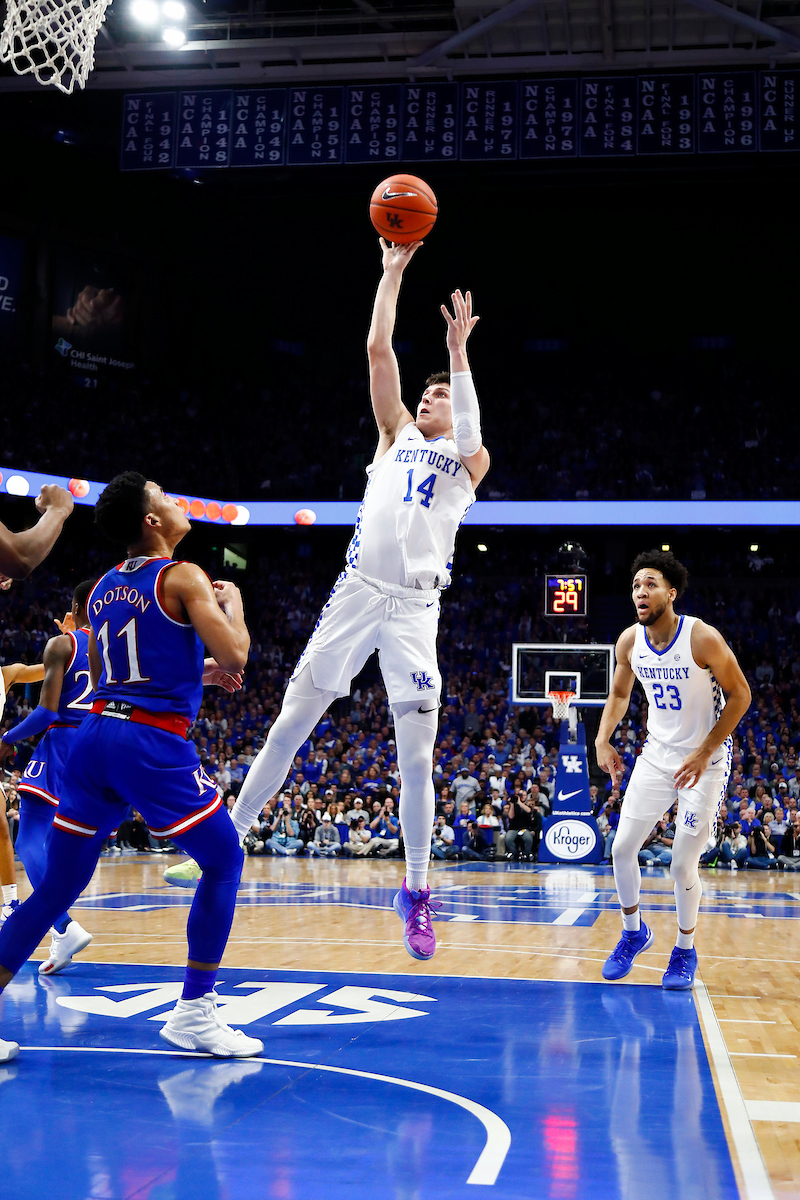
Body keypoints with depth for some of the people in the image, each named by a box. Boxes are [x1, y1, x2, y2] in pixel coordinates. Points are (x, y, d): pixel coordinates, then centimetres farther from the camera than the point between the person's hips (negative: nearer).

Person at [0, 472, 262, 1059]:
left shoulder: (102, 587, 18)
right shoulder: (182, 577, -4)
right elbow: (234, 654, -12)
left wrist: (198, 671, 29)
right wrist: (233, 601, 8)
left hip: (95, 734, 7)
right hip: (153, 741, -7)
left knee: (57, 885, 10)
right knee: (223, 861, 9)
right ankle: (194, 1012, 7)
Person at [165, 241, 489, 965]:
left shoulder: (467, 463, 12)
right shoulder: (398, 433, 19)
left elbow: (469, 438, -13)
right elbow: (378, 348, 12)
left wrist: (460, 355, -15)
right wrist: (392, 272, 11)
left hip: (415, 606, -2)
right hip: (358, 591, 2)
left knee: (417, 757, -4)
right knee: (289, 727, 0)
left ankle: (417, 895, 7)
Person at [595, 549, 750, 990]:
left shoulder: (703, 639, -23)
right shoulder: (630, 641, -6)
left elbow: (740, 695, -14)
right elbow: (619, 694, 12)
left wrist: (704, 754, -19)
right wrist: (603, 739, -4)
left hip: (705, 761, -5)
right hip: (657, 755, 5)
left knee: (683, 864, -4)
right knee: (623, 846, 0)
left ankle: (685, 951, 18)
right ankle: (633, 931, 25)